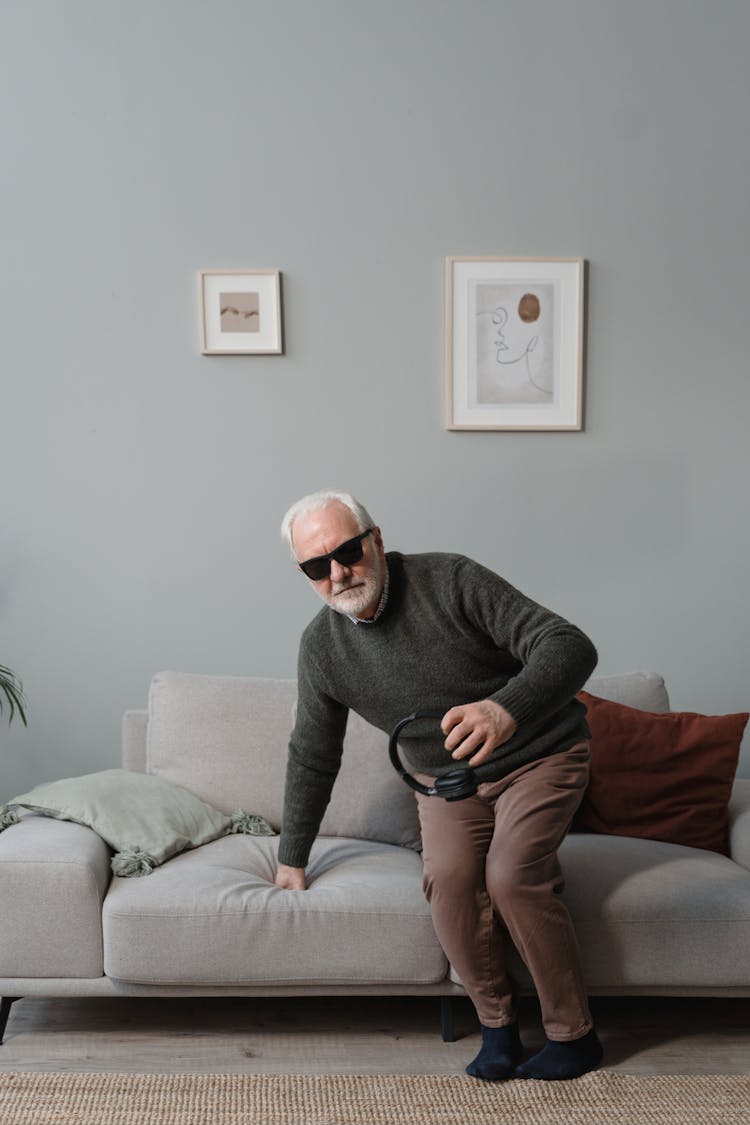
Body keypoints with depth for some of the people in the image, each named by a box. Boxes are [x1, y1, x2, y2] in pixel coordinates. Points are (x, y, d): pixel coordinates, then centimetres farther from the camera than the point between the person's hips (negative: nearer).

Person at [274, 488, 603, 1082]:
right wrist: (292, 859, 12)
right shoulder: (322, 647, -8)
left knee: (511, 876, -25)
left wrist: (508, 709, -49)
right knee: (450, 877, -24)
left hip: (540, 754, -3)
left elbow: (570, 646, -29)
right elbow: (312, 757, 6)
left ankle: (574, 1035, -6)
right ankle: (497, 1022, -3)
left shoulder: (451, 581, -23)